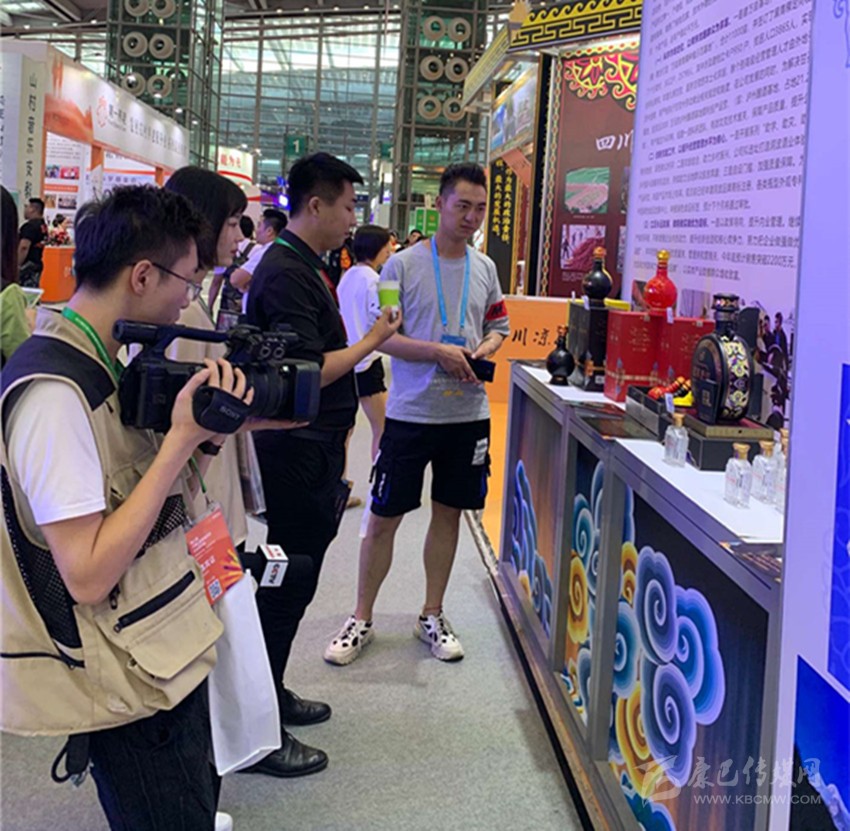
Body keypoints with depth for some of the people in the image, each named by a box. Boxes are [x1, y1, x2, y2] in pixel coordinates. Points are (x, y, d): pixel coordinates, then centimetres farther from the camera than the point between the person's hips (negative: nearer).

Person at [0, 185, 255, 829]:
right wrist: (181, 439, -24)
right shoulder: (54, 390, -23)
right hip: (129, 688, -9)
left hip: (170, 654, 9)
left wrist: (206, 434, -5)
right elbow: (88, 575, -27)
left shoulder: (103, 363, 6)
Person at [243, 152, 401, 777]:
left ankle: (271, 695, 32)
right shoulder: (285, 273, -18)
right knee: (286, 585, -4)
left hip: (315, 450, 10)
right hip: (295, 452, -10)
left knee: (293, 579, 18)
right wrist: (371, 342, -10)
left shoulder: (307, 268, 15)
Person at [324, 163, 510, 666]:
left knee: (449, 513, 12)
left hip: (468, 414, 4)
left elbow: (499, 326, 17)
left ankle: (433, 617, 27)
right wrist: (439, 352, -19)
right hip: (411, 412, -4)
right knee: (384, 517, 2)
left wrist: (481, 352, -5)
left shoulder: (485, 269, 8)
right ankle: (362, 620, 17)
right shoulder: (404, 264, -6)